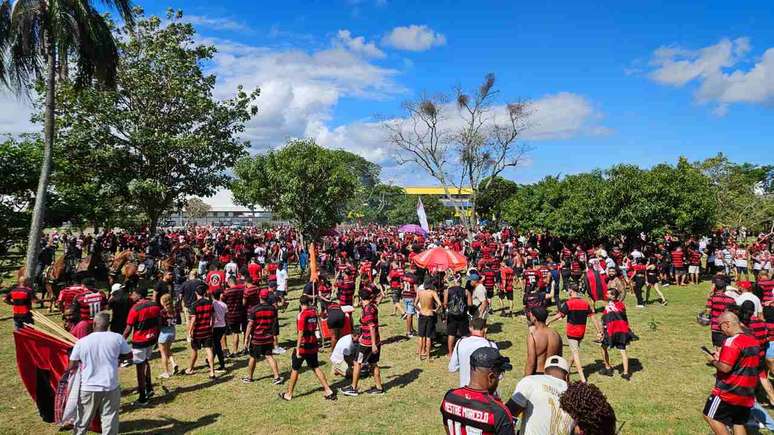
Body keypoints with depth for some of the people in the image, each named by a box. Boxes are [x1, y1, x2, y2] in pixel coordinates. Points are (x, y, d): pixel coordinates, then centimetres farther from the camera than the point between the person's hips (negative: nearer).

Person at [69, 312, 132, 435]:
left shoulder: (81, 342, -7)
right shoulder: (117, 338, -7)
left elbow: (71, 367, 2)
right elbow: (129, 355, 6)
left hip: (88, 388, 1)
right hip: (110, 387, -1)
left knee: (82, 421, 19)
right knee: (110, 419, 9)